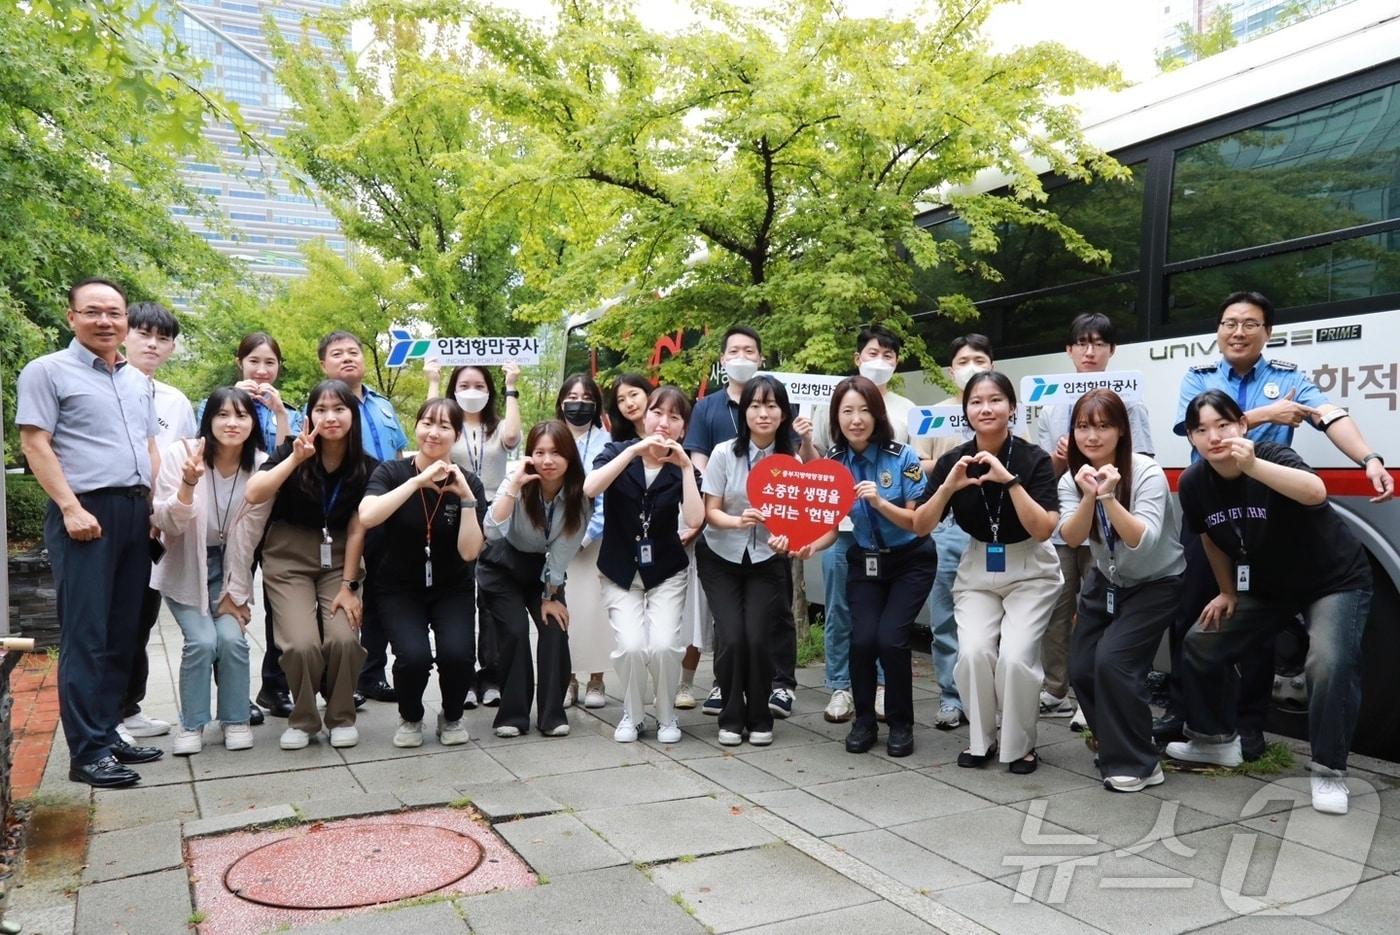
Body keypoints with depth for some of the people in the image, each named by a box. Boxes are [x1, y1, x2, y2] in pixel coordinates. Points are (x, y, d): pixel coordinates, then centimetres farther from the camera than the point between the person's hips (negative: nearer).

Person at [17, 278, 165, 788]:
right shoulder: (47, 371, -1)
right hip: (87, 512, -7)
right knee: (85, 636, -6)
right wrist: (71, 508, -15)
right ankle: (87, 753, -2)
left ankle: (108, 732, 17)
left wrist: (156, 506, 10)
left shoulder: (138, 381, 18)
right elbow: (35, 444, -7)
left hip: (136, 512, 7)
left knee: (122, 634, 9)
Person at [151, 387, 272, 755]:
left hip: (230, 569, 1)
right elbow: (167, 524, -20)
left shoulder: (261, 466, -12)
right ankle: (192, 725, 5)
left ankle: (236, 720, 5)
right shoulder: (180, 454, -16)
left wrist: (234, 593, -6)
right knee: (202, 640, -18)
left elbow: (249, 537, -8)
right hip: (185, 570, -1)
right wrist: (189, 483, -38)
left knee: (231, 638, -17)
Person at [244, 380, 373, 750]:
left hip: (338, 559, 1)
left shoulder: (367, 468, -4)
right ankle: (303, 720, 9)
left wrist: (348, 585, -7)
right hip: (289, 557, -1)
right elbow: (253, 494, -24)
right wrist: (296, 459, -30)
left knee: (344, 639, -19)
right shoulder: (292, 451, -9)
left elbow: (356, 530, -4)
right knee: (302, 644, -18)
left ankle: (342, 718, 7)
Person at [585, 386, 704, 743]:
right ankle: (631, 714, 10)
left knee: (664, 645, -18)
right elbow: (589, 488, -26)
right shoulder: (618, 452, -5)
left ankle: (667, 716, 11)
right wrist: (633, 451, -28)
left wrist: (686, 467, -23)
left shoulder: (683, 468, -4)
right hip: (619, 572, 0)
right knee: (631, 645, -19)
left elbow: (694, 520, -20)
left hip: (667, 573, 1)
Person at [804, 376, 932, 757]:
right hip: (864, 562, 3)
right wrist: (807, 545, -26)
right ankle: (864, 721, 9)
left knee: (890, 637, -18)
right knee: (862, 638, -15)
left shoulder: (903, 457, -17)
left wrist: (880, 502, -33)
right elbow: (831, 527, -5)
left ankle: (901, 724, 6)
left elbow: (919, 522, -16)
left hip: (910, 562, -2)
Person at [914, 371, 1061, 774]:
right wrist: (948, 487, -23)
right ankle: (981, 739, 7)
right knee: (974, 652, -18)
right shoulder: (953, 461, -8)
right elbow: (920, 527, -7)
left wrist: (1010, 480, -31)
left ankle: (1020, 745, 6)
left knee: (1016, 655, -19)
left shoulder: (1034, 459, -15)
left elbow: (1043, 530, -22)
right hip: (977, 571, 2)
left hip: (1029, 573, -2)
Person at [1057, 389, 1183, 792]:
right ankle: (1115, 747, 22)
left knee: (1112, 660, -20)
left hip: (1155, 584, -5)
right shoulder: (1071, 479, -9)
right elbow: (1071, 538, -22)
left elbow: (1143, 542, -33)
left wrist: (1109, 497, -44)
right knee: (1081, 670, -1)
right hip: (1105, 582, 6)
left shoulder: (1147, 473, -23)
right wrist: (1089, 496, -38)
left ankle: (1137, 764, -5)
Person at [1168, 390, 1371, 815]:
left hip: (1335, 580, -6)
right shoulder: (1194, 483, -12)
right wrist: (1228, 592, 9)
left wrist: (1253, 465, -65)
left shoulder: (1273, 456, -29)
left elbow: (1315, 493, -52)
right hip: (1266, 585, 6)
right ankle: (1216, 740, 24)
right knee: (1200, 645, 5)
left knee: (1330, 664, -27)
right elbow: (1212, 539, 7)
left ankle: (1329, 770, -8)